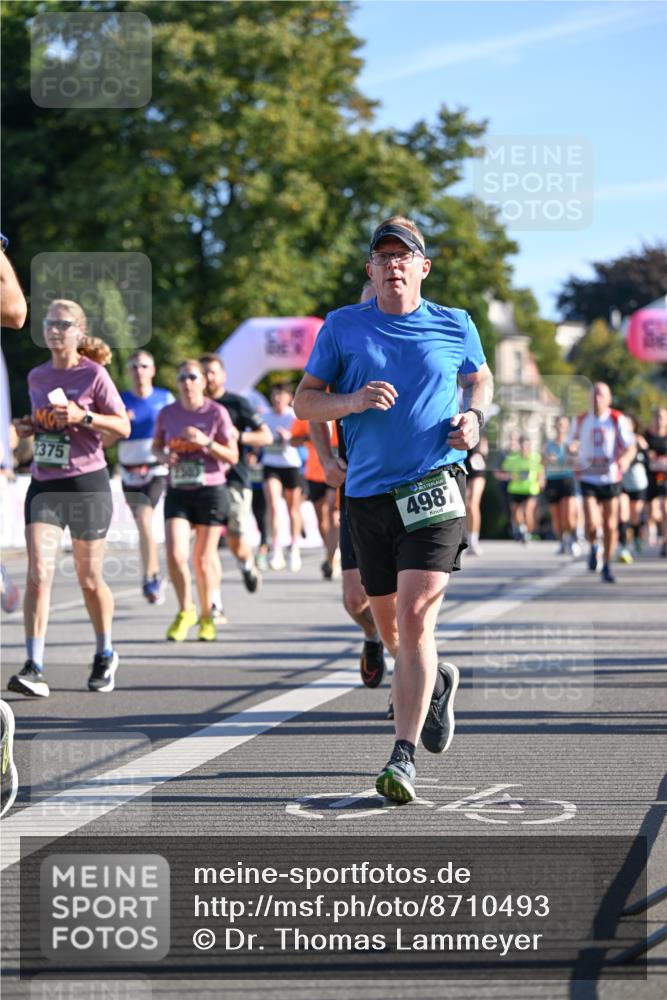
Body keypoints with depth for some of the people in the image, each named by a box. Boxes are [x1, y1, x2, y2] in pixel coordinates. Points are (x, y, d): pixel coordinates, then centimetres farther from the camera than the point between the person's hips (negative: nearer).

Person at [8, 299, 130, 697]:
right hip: (44, 484, 4)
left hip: (86, 483, -4)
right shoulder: (37, 377, 10)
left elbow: (123, 427, -7)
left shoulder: (94, 375, -6)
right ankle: (35, 669, -17)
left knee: (89, 579, 7)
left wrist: (84, 416, -20)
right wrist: (29, 427, 4)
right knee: (38, 574, -12)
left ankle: (105, 654, 30)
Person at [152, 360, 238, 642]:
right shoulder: (167, 414, 3)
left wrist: (206, 442, -19)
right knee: (175, 556, -11)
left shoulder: (217, 413, -5)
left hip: (210, 491, -2)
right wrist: (164, 456, -5)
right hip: (177, 492, 2)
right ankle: (185, 611, 10)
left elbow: (233, 457, -4)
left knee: (204, 559, 5)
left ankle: (206, 616, 23)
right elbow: (156, 446, 18)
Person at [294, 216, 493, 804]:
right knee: (390, 627, 13)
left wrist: (475, 416, 4)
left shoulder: (456, 327, 6)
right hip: (368, 492, 3)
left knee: (415, 618, -17)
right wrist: (353, 401, -13)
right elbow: (304, 403, 7)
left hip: (435, 486, -2)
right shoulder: (343, 327, 5)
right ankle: (436, 682, 47)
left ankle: (404, 756, -17)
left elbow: (480, 378, 25)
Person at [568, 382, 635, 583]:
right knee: (591, 523, -16)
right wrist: (573, 448, -5)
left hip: (610, 478, 0)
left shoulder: (617, 420, -4)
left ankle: (607, 567, 18)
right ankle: (593, 547, 17)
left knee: (610, 526, 1)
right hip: (588, 478, 0)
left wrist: (625, 459, -28)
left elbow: (630, 447, -6)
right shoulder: (580, 420, 2)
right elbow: (572, 442, 19)